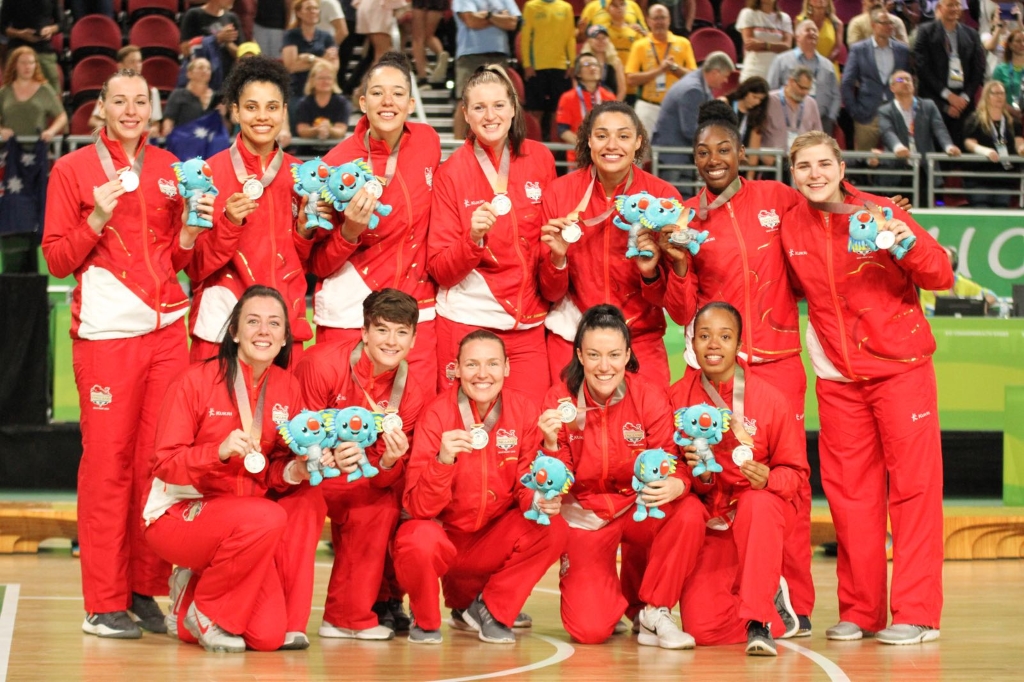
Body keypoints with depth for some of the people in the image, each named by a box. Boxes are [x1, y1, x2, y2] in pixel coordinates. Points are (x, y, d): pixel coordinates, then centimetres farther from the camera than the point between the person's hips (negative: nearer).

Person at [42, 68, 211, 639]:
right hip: (105, 334, -4)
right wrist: (97, 219, -13)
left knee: (159, 458, 1)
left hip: (166, 329, 4)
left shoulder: (167, 168, 15)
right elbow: (57, 260, 1)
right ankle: (105, 603, 0)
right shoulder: (73, 169, 4)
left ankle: (145, 590, 10)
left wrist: (191, 231, -2)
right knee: (108, 462, -5)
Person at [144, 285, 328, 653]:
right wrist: (219, 451, -30)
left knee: (309, 499, -20)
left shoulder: (288, 388, 2)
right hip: (179, 513, -6)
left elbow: (277, 471, 5)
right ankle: (200, 612, -8)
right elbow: (164, 465, -13)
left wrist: (294, 472, -19)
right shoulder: (196, 381, -12)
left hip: (243, 519, 6)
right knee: (265, 518, -32)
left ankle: (284, 622, -5)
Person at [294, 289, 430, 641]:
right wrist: (333, 456, -38)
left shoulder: (413, 393, -8)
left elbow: (384, 479, -8)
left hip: (357, 482, 5)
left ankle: (348, 616, -9)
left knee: (385, 501, -24)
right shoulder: (323, 363, -21)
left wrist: (389, 463, -32)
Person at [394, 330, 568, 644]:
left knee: (552, 530, -22)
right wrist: (443, 460, -40)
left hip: (492, 541, 3)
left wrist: (540, 500, -27)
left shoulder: (523, 411, -8)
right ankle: (426, 620, 0)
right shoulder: (437, 414, -17)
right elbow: (418, 507, -22)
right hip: (443, 533, -3)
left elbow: (527, 488, -3)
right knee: (420, 542, -35)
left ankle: (490, 611, 2)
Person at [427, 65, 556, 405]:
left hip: (529, 323, 2)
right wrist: (473, 238, -21)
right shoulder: (452, 172, -4)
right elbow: (439, 269, -5)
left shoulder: (539, 159, 3)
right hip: (467, 321, -2)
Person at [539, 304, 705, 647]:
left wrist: (676, 484, -37)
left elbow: (670, 461, -12)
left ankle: (655, 613, -12)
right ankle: (610, 599, 20)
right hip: (585, 515, -1)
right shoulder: (559, 399, -11)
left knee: (690, 513, -33)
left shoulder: (650, 397, -12)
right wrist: (551, 444, -29)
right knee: (589, 630, -19)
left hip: (639, 507, 1)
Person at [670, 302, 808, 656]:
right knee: (702, 628, -16)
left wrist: (768, 479, -26)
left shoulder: (770, 399, -11)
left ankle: (758, 621, -29)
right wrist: (699, 476, -21)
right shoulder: (679, 396, -4)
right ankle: (771, 602, 17)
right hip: (711, 523, 2)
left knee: (756, 503, -41)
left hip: (765, 510, -2)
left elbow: (795, 471, -5)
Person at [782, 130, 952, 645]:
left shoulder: (880, 213, -8)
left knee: (913, 485, -4)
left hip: (900, 366, -4)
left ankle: (917, 613, -2)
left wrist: (908, 241, -26)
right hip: (837, 376, 4)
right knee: (850, 494, 6)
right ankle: (860, 612, 15)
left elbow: (941, 278, -9)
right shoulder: (792, 227, 2)